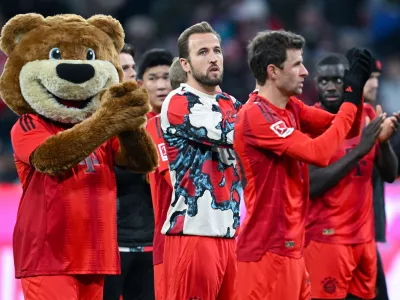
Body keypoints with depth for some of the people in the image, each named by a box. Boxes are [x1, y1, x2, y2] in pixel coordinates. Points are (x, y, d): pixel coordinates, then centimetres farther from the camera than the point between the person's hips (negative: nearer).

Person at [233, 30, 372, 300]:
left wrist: (356, 90, -1)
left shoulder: (292, 108, 11)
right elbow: (319, 152, -23)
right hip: (268, 248, -9)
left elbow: (348, 130, 16)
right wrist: (351, 99, -15)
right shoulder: (256, 116, -17)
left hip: (290, 245, 9)